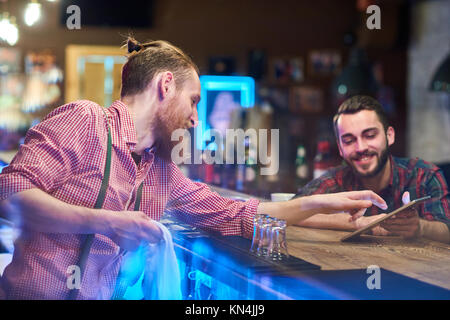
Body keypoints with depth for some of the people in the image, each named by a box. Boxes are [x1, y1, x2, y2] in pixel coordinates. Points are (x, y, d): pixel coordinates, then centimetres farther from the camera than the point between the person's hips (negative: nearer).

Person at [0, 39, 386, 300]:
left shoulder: (164, 172, 15)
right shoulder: (84, 120, -6)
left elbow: (233, 215, 21)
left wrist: (321, 203, 17)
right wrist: (104, 222, -25)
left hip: (103, 294, 7)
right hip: (36, 291, -7)